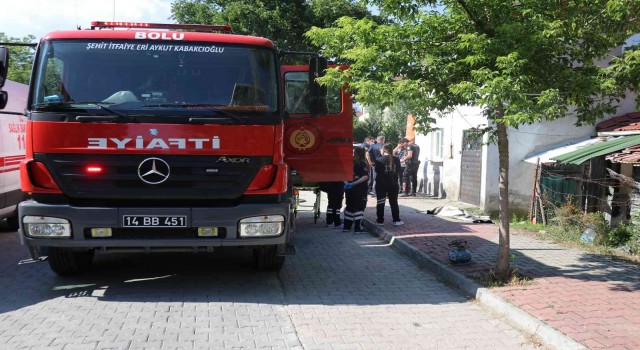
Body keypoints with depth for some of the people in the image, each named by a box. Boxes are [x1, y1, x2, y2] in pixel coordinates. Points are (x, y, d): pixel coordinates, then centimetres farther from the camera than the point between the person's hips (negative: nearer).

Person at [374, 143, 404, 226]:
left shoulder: (379, 159, -11)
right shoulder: (396, 159, -2)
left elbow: (376, 171, -9)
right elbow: (398, 170, 5)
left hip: (381, 184, -3)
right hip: (393, 184, 3)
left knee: (380, 203, 7)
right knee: (394, 202, 12)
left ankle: (380, 220, 10)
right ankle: (396, 220, 13)